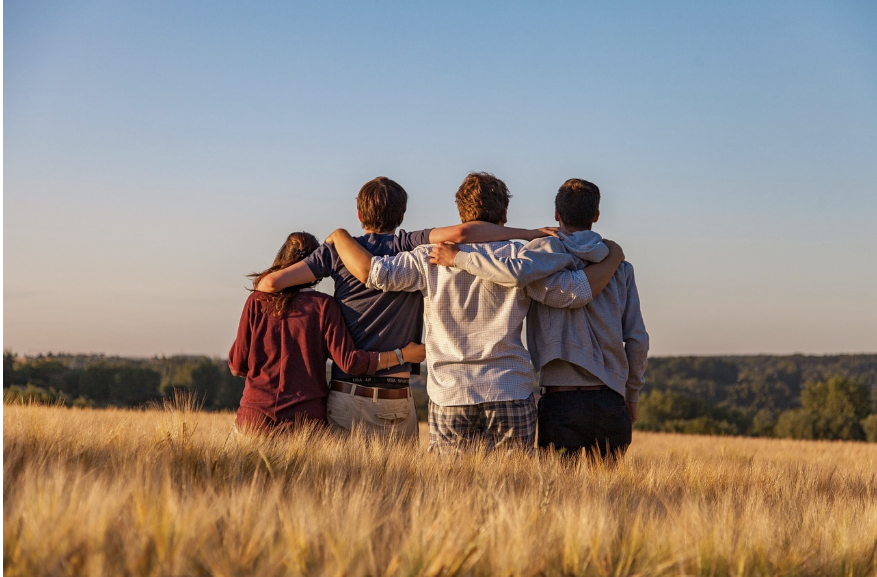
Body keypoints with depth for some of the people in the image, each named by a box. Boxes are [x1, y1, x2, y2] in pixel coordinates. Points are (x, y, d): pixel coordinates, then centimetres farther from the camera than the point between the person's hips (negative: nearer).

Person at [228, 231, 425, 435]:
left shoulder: (257, 301, 3)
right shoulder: (323, 305, -2)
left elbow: (237, 366, 5)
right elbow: (349, 361, -8)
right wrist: (402, 355, 1)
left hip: (255, 414, 1)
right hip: (305, 416, -1)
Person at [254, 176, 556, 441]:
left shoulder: (338, 250, 4)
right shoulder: (411, 247, -1)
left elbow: (271, 282, -1)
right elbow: (461, 233, -18)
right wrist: (529, 233, -12)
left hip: (346, 395, 1)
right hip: (396, 401, -1)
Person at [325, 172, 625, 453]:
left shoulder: (432, 259, 1)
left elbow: (372, 271, -5)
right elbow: (576, 291, -4)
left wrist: (339, 235, 14)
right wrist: (613, 257, 13)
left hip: (449, 397, 1)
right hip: (511, 398, 0)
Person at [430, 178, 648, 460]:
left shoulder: (550, 249, -2)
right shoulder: (620, 267, 10)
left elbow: (516, 273, -25)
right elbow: (637, 339, 9)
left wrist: (458, 258, -12)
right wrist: (631, 397, 20)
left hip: (562, 402, -3)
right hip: (611, 403, 4)